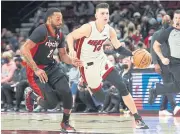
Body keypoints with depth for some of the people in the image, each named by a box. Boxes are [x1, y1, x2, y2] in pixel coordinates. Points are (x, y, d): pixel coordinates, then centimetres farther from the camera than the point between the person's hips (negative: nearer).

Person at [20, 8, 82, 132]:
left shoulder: (60, 35, 3)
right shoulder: (41, 31, -22)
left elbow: (63, 55, 15)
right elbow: (24, 50, -27)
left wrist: (72, 61, -8)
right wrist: (36, 70, -29)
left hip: (51, 67, 7)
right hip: (37, 71, -7)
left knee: (67, 92, -13)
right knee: (52, 103, -14)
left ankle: (65, 123, 9)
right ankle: (31, 95, 18)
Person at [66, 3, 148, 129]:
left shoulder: (109, 30, -5)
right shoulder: (88, 28, -23)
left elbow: (119, 48, 5)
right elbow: (70, 36, -18)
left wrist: (133, 54, -11)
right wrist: (72, 50, -37)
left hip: (101, 60, 5)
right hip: (88, 65, -5)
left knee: (122, 86, -6)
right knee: (100, 96, -2)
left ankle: (138, 118, -3)